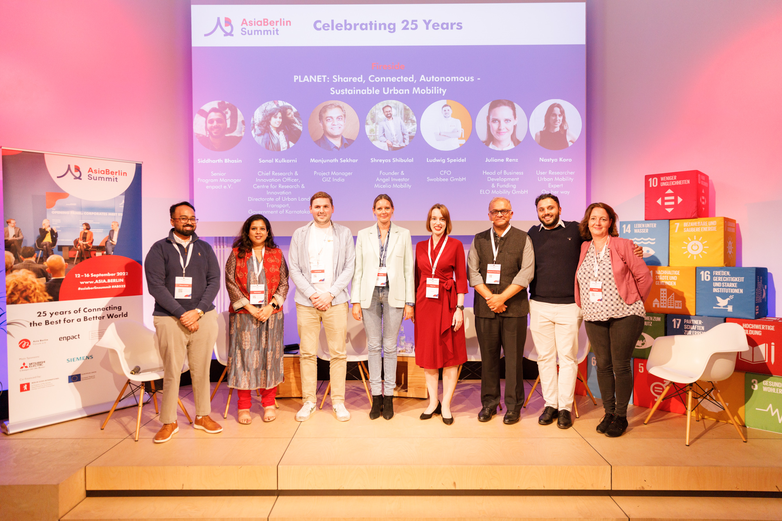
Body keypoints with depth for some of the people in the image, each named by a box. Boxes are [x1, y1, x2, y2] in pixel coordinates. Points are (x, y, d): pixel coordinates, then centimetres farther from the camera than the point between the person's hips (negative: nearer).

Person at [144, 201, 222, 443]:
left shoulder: (204, 248, 11)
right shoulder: (159, 249, 2)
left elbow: (214, 281, 4)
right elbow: (156, 286, -7)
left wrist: (198, 311, -9)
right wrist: (181, 314, -13)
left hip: (203, 317, 3)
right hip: (169, 320, -2)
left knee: (201, 370, 8)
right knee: (171, 372, 2)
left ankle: (202, 416, 22)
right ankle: (169, 422, 15)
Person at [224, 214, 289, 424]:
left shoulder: (277, 254, 8)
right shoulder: (236, 254, 5)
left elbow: (284, 283, 5)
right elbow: (231, 283, -2)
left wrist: (271, 305, -9)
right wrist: (250, 307, -10)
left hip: (271, 313, 1)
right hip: (243, 313, -1)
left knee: (270, 355, 5)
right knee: (244, 355, 0)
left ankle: (269, 403, 17)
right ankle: (243, 407, 11)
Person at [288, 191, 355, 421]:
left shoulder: (344, 233, 8)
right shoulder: (300, 234, 9)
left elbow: (349, 268, 2)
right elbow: (294, 269, 4)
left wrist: (330, 294, -7)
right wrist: (312, 295, -7)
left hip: (335, 301, 0)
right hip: (306, 301, 1)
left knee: (338, 353, 2)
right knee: (307, 353, 4)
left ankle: (338, 402, 13)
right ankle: (308, 401, 16)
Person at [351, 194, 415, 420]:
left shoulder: (403, 234, 5)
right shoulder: (363, 235, 7)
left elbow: (409, 270, 3)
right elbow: (357, 269, 6)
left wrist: (409, 302, -2)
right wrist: (355, 301, 0)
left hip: (394, 295, -1)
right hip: (370, 295, 1)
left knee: (390, 346, 5)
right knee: (374, 346, 6)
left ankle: (388, 397, 16)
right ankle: (376, 397, 17)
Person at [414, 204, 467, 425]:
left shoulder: (456, 245, -1)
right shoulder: (420, 246, 9)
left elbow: (461, 278, -3)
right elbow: (417, 277, 11)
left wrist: (459, 308, -10)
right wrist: (413, 304, 5)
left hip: (447, 303, -3)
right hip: (425, 303, 3)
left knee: (450, 355, 1)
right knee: (427, 352, 8)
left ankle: (446, 405, 12)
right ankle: (433, 402, 20)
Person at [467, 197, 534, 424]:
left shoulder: (523, 239, 5)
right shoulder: (479, 240, 11)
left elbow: (526, 273, -5)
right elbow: (472, 272, 3)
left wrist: (502, 297, -11)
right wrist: (490, 298, -9)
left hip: (514, 307, -2)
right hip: (485, 308, 2)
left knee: (514, 358, 2)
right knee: (488, 357, 7)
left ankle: (513, 406, 16)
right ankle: (489, 403, 21)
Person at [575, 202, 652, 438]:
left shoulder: (623, 245, -4)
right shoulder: (584, 248, 9)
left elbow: (643, 276, -3)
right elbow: (580, 282, 18)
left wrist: (633, 302, 2)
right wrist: (582, 305, 12)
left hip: (624, 315, -4)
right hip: (594, 317, 4)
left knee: (621, 365, 0)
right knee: (603, 365, 9)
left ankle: (621, 416, 14)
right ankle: (608, 412, 22)